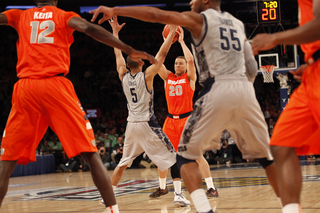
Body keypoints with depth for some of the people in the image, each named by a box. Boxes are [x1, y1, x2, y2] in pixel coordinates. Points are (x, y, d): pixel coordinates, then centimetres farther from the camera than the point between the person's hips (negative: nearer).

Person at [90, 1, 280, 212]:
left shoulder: (199, 19, 7)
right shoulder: (238, 24, 22)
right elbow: (253, 70, 19)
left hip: (217, 90, -5)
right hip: (245, 90, 5)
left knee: (186, 155, 6)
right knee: (266, 156, 17)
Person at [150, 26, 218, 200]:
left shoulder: (189, 78, 0)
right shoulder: (168, 77, 12)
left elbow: (190, 60, -16)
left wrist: (181, 41, -8)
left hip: (187, 119, -5)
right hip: (171, 120, 5)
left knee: (197, 154, -10)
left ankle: (211, 188, -6)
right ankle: (162, 187, 23)